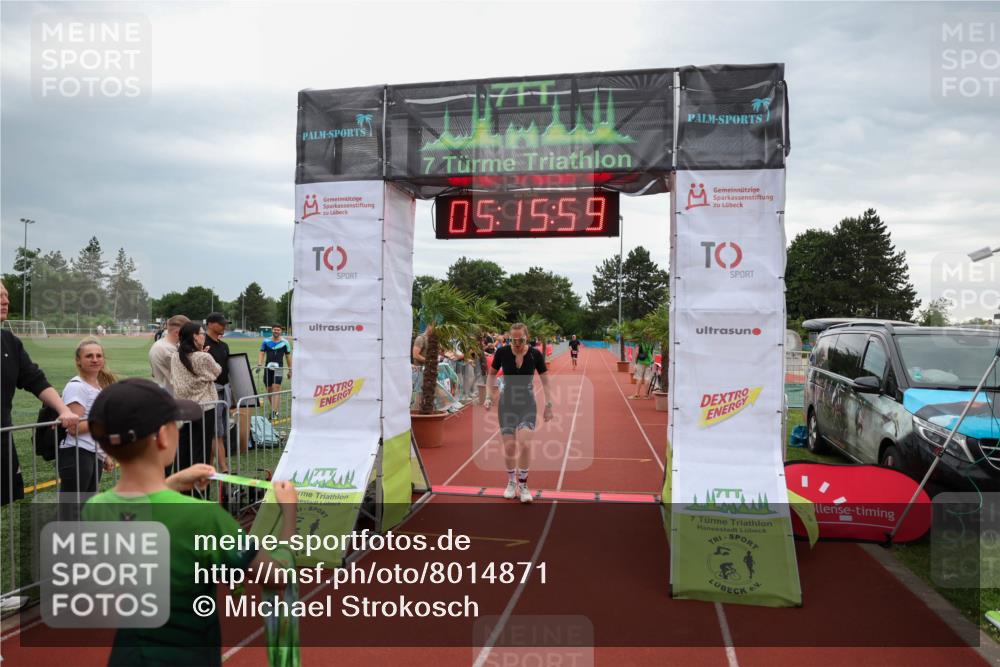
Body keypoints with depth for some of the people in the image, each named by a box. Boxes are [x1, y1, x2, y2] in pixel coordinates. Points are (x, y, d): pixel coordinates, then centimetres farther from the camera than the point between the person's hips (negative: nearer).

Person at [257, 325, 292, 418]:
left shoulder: (285, 343, 4)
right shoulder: (266, 342, 8)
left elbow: (288, 356, 10)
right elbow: (261, 354, 6)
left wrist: (290, 370, 10)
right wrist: (259, 365, -10)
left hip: (278, 368, -3)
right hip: (268, 368, 3)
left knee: (276, 389, -15)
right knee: (269, 390, 9)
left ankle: (274, 412, -19)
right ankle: (274, 409, 25)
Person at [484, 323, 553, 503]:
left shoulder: (535, 355, -10)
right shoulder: (502, 353, -9)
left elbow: (545, 381, 1)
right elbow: (492, 374, 7)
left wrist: (548, 405, -1)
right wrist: (489, 396, -3)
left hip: (528, 404, 0)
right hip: (507, 404, 1)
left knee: (525, 445, -11)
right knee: (509, 446, -2)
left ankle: (523, 485, 8)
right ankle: (511, 482, 22)